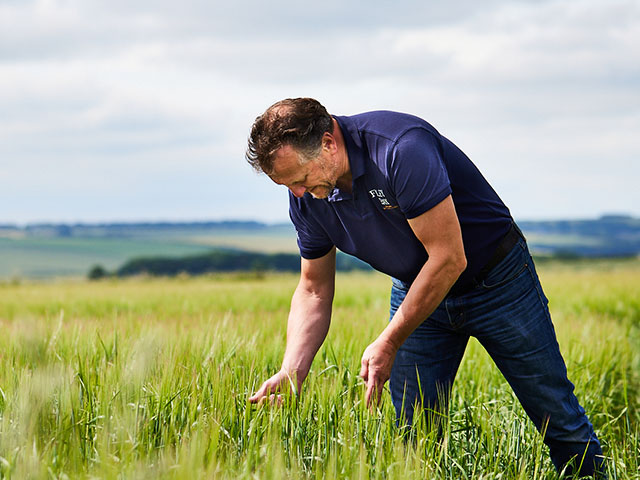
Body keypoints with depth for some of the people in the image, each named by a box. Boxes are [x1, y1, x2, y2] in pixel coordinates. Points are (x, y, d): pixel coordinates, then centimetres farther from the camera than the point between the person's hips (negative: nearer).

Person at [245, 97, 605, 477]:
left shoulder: (401, 148, -34)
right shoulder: (308, 199, -12)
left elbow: (449, 259, -32)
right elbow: (314, 290, -1)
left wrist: (389, 343, -28)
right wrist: (291, 373, -16)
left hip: (495, 281, -5)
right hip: (415, 288, 5)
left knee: (558, 419, 4)